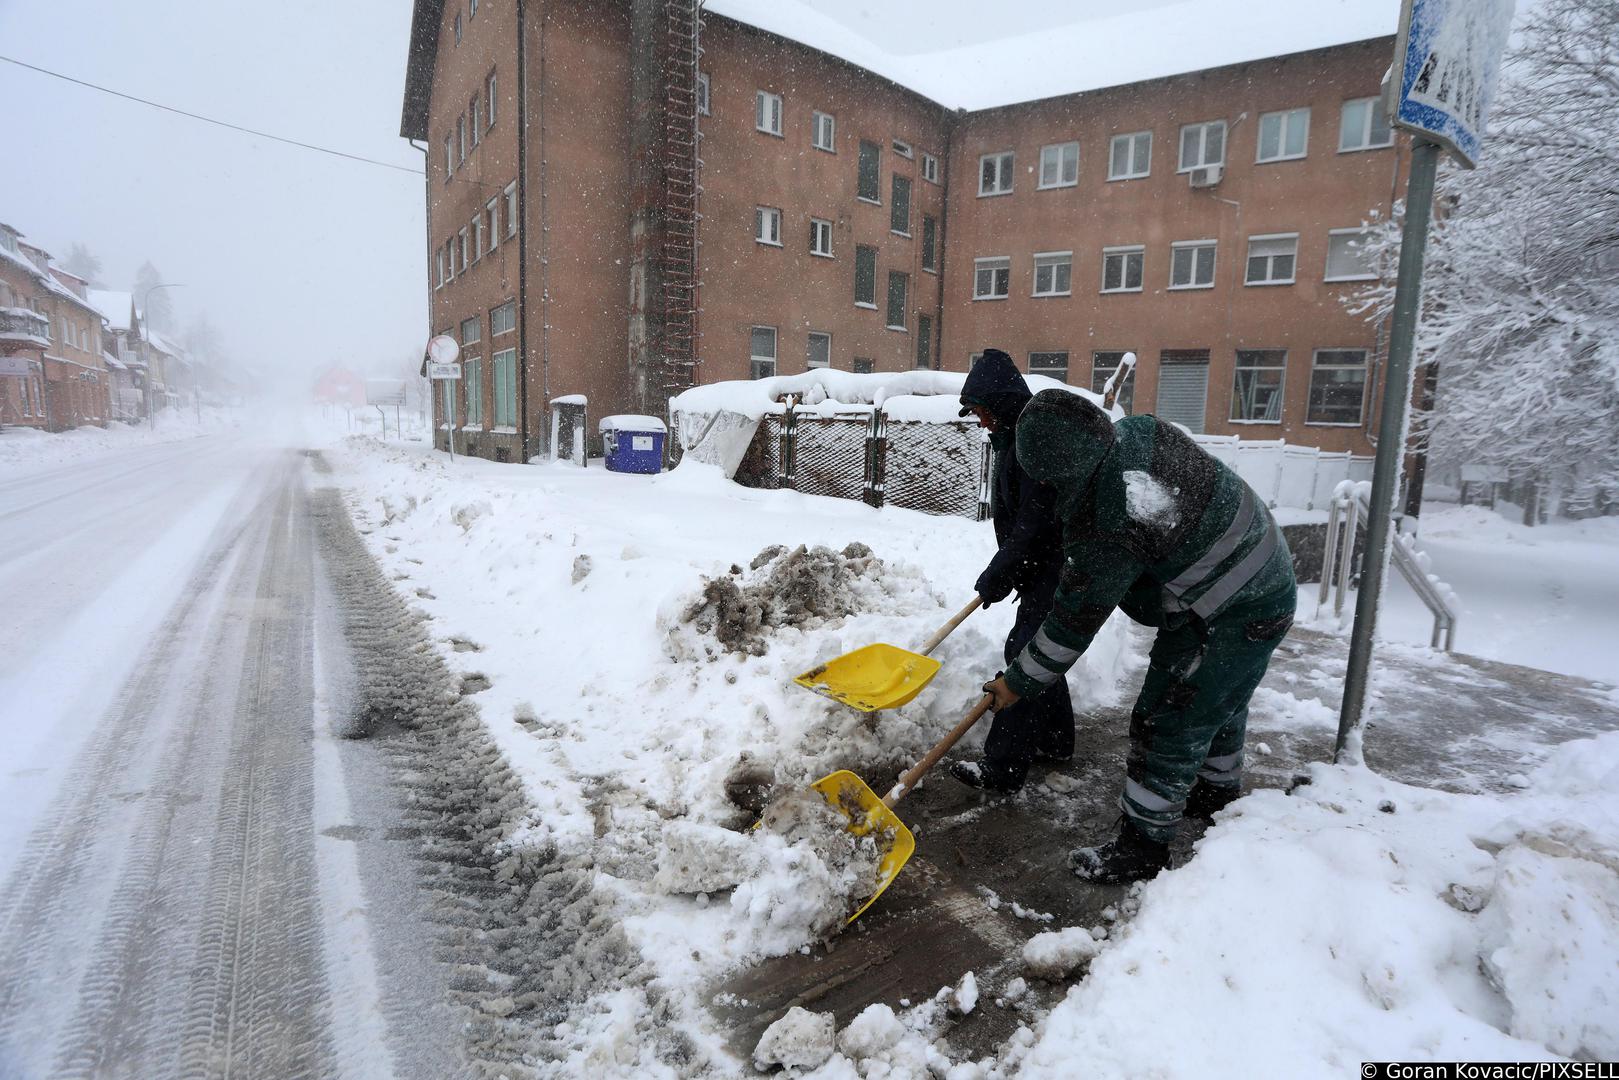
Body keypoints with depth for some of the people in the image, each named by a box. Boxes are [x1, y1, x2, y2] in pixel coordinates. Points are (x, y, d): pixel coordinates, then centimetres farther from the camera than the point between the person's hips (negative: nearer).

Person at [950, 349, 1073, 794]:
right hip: (1043, 567, 11)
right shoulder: (1014, 436, 13)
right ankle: (1055, 741, 35)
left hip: (1056, 568, -11)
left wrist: (997, 576, -16)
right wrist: (1003, 572, 16)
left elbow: (1034, 522, -24)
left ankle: (1001, 770, -4)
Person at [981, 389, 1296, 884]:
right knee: (1220, 703, 27)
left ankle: (1142, 846, 16)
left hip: (1233, 617, -9)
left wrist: (1019, 682, -7)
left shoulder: (1103, 529, -32)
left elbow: (1073, 621, -20)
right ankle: (1218, 793, 49)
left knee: (1167, 724, 1)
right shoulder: (1143, 429, -10)